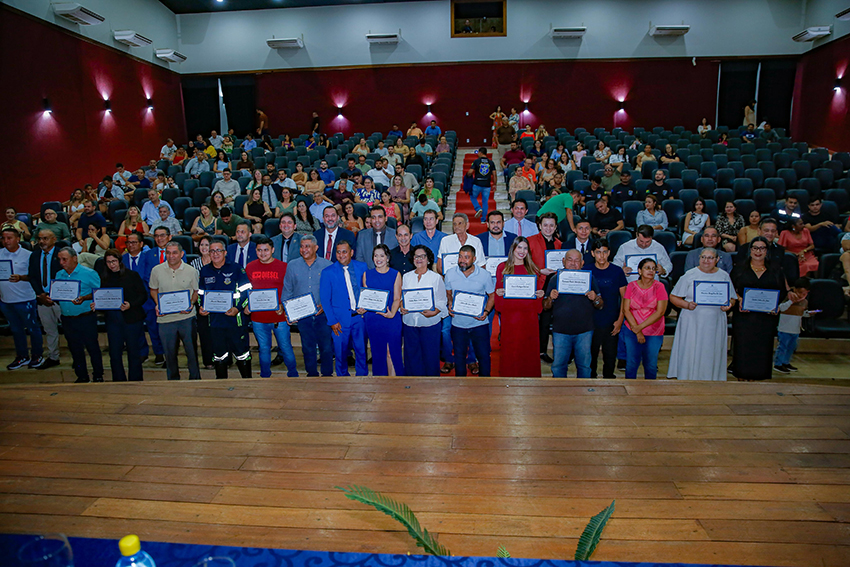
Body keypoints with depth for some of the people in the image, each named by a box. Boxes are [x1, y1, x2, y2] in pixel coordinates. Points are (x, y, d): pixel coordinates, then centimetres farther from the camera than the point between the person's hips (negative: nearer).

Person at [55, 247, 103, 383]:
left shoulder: (89, 273, -7)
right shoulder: (59, 275, 11)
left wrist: (84, 298, -24)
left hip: (86, 318, -5)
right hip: (67, 319, 5)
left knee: (92, 347, 3)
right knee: (75, 349, 14)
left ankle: (98, 376, 16)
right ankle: (81, 376, 26)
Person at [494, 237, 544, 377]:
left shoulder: (533, 269, 11)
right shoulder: (502, 267, 7)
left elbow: (538, 290, 13)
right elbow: (498, 290, 8)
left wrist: (540, 294, -7)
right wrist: (498, 292, -12)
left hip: (529, 315, 1)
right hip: (509, 314, -1)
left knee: (528, 349, 2)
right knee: (509, 350, 0)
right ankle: (508, 377, 12)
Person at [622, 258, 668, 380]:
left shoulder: (659, 287, -4)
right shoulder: (631, 286, -1)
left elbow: (660, 312, -10)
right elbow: (625, 310, -4)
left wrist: (640, 327, -13)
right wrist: (637, 331, -12)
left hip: (654, 334, 0)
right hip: (632, 332, 1)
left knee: (651, 365, 8)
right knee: (631, 363, 5)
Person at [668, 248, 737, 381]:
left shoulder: (724, 276, 9)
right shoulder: (689, 275, 2)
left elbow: (732, 299, 15)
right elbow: (673, 297, 2)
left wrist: (728, 305, -8)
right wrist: (687, 305, -16)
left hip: (715, 324, 2)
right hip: (692, 324, -2)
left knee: (712, 355, 5)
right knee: (689, 354, -2)